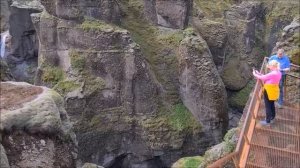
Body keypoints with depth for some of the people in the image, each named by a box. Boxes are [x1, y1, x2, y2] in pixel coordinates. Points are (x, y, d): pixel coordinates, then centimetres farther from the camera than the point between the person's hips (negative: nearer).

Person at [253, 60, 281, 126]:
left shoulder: (272, 74, -28)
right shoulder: (278, 73, 1)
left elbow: (262, 78, -17)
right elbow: (266, 77, 7)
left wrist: (255, 74, -2)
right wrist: (259, 74, 5)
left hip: (269, 91, -9)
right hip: (274, 90, 9)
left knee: (268, 106, 2)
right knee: (272, 104, 23)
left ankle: (267, 121, 11)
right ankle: (272, 118, 38)